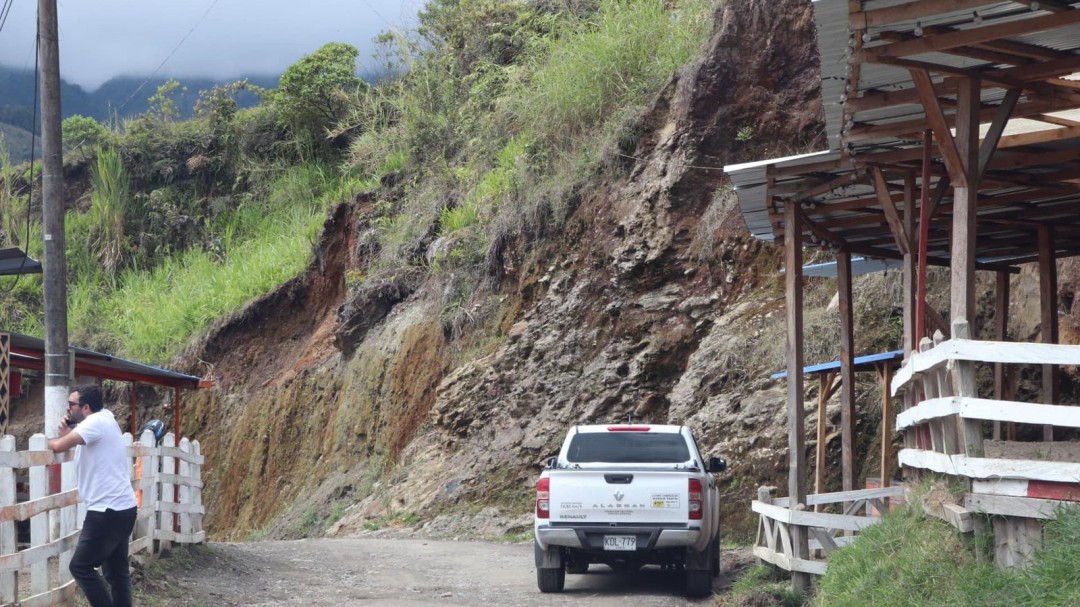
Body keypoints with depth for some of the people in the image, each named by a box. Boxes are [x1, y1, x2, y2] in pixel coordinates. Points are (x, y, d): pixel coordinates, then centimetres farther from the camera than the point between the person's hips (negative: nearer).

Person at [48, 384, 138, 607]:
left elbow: (58, 446, -19)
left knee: (81, 567, -4)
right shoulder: (103, 421, 17)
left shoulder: (96, 422, -14)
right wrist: (65, 435, 3)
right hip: (123, 508, 10)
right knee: (117, 571, 12)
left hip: (108, 511, -10)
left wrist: (50, 441, 3)